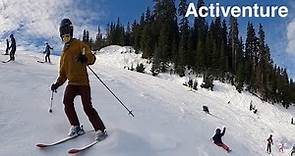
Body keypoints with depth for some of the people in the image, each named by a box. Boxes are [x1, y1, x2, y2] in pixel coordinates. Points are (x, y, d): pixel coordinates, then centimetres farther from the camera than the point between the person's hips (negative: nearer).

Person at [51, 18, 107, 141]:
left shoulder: (79, 45, 3)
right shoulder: (64, 52, 23)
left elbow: (92, 57, -13)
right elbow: (63, 72, 29)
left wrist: (85, 58, -35)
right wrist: (57, 83, 19)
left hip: (82, 81, -6)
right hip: (71, 83, 6)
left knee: (87, 107, -12)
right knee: (67, 102, -17)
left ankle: (100, 130, -2)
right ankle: (76, 127, -4)